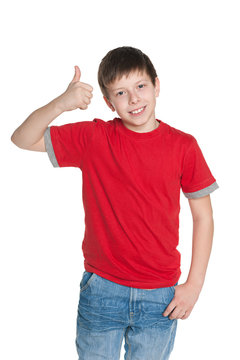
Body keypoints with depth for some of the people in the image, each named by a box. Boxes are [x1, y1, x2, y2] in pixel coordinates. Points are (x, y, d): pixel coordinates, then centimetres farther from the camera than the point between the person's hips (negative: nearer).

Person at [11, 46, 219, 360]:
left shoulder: (183, 146, -4)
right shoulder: (93, 137, -4)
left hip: (160, 298, 0)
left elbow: (203, 216, 2)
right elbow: (22, 139, -6)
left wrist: (194, 284, -3)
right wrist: (60, 104, -24)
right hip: (101, 291, 0)